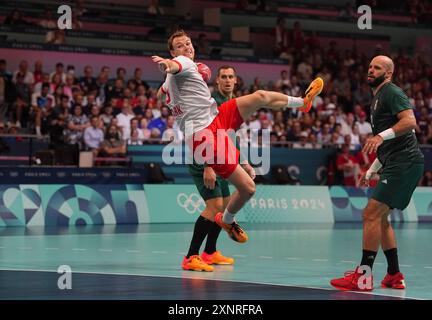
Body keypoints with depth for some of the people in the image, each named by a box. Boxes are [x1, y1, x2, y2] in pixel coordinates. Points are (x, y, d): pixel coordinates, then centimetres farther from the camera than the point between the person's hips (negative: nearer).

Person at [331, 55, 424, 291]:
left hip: (405, 163, -11)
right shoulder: (377, 98, 24)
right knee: (381, 218, 14)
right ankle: (394, 276, 18)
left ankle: (363, 277, -14)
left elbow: (410, 121, -23)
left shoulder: (392, 92, -6)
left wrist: (382, 136, -33)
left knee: (371, 214, -14)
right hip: (396, 165, 11)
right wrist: (372, 170, 28)